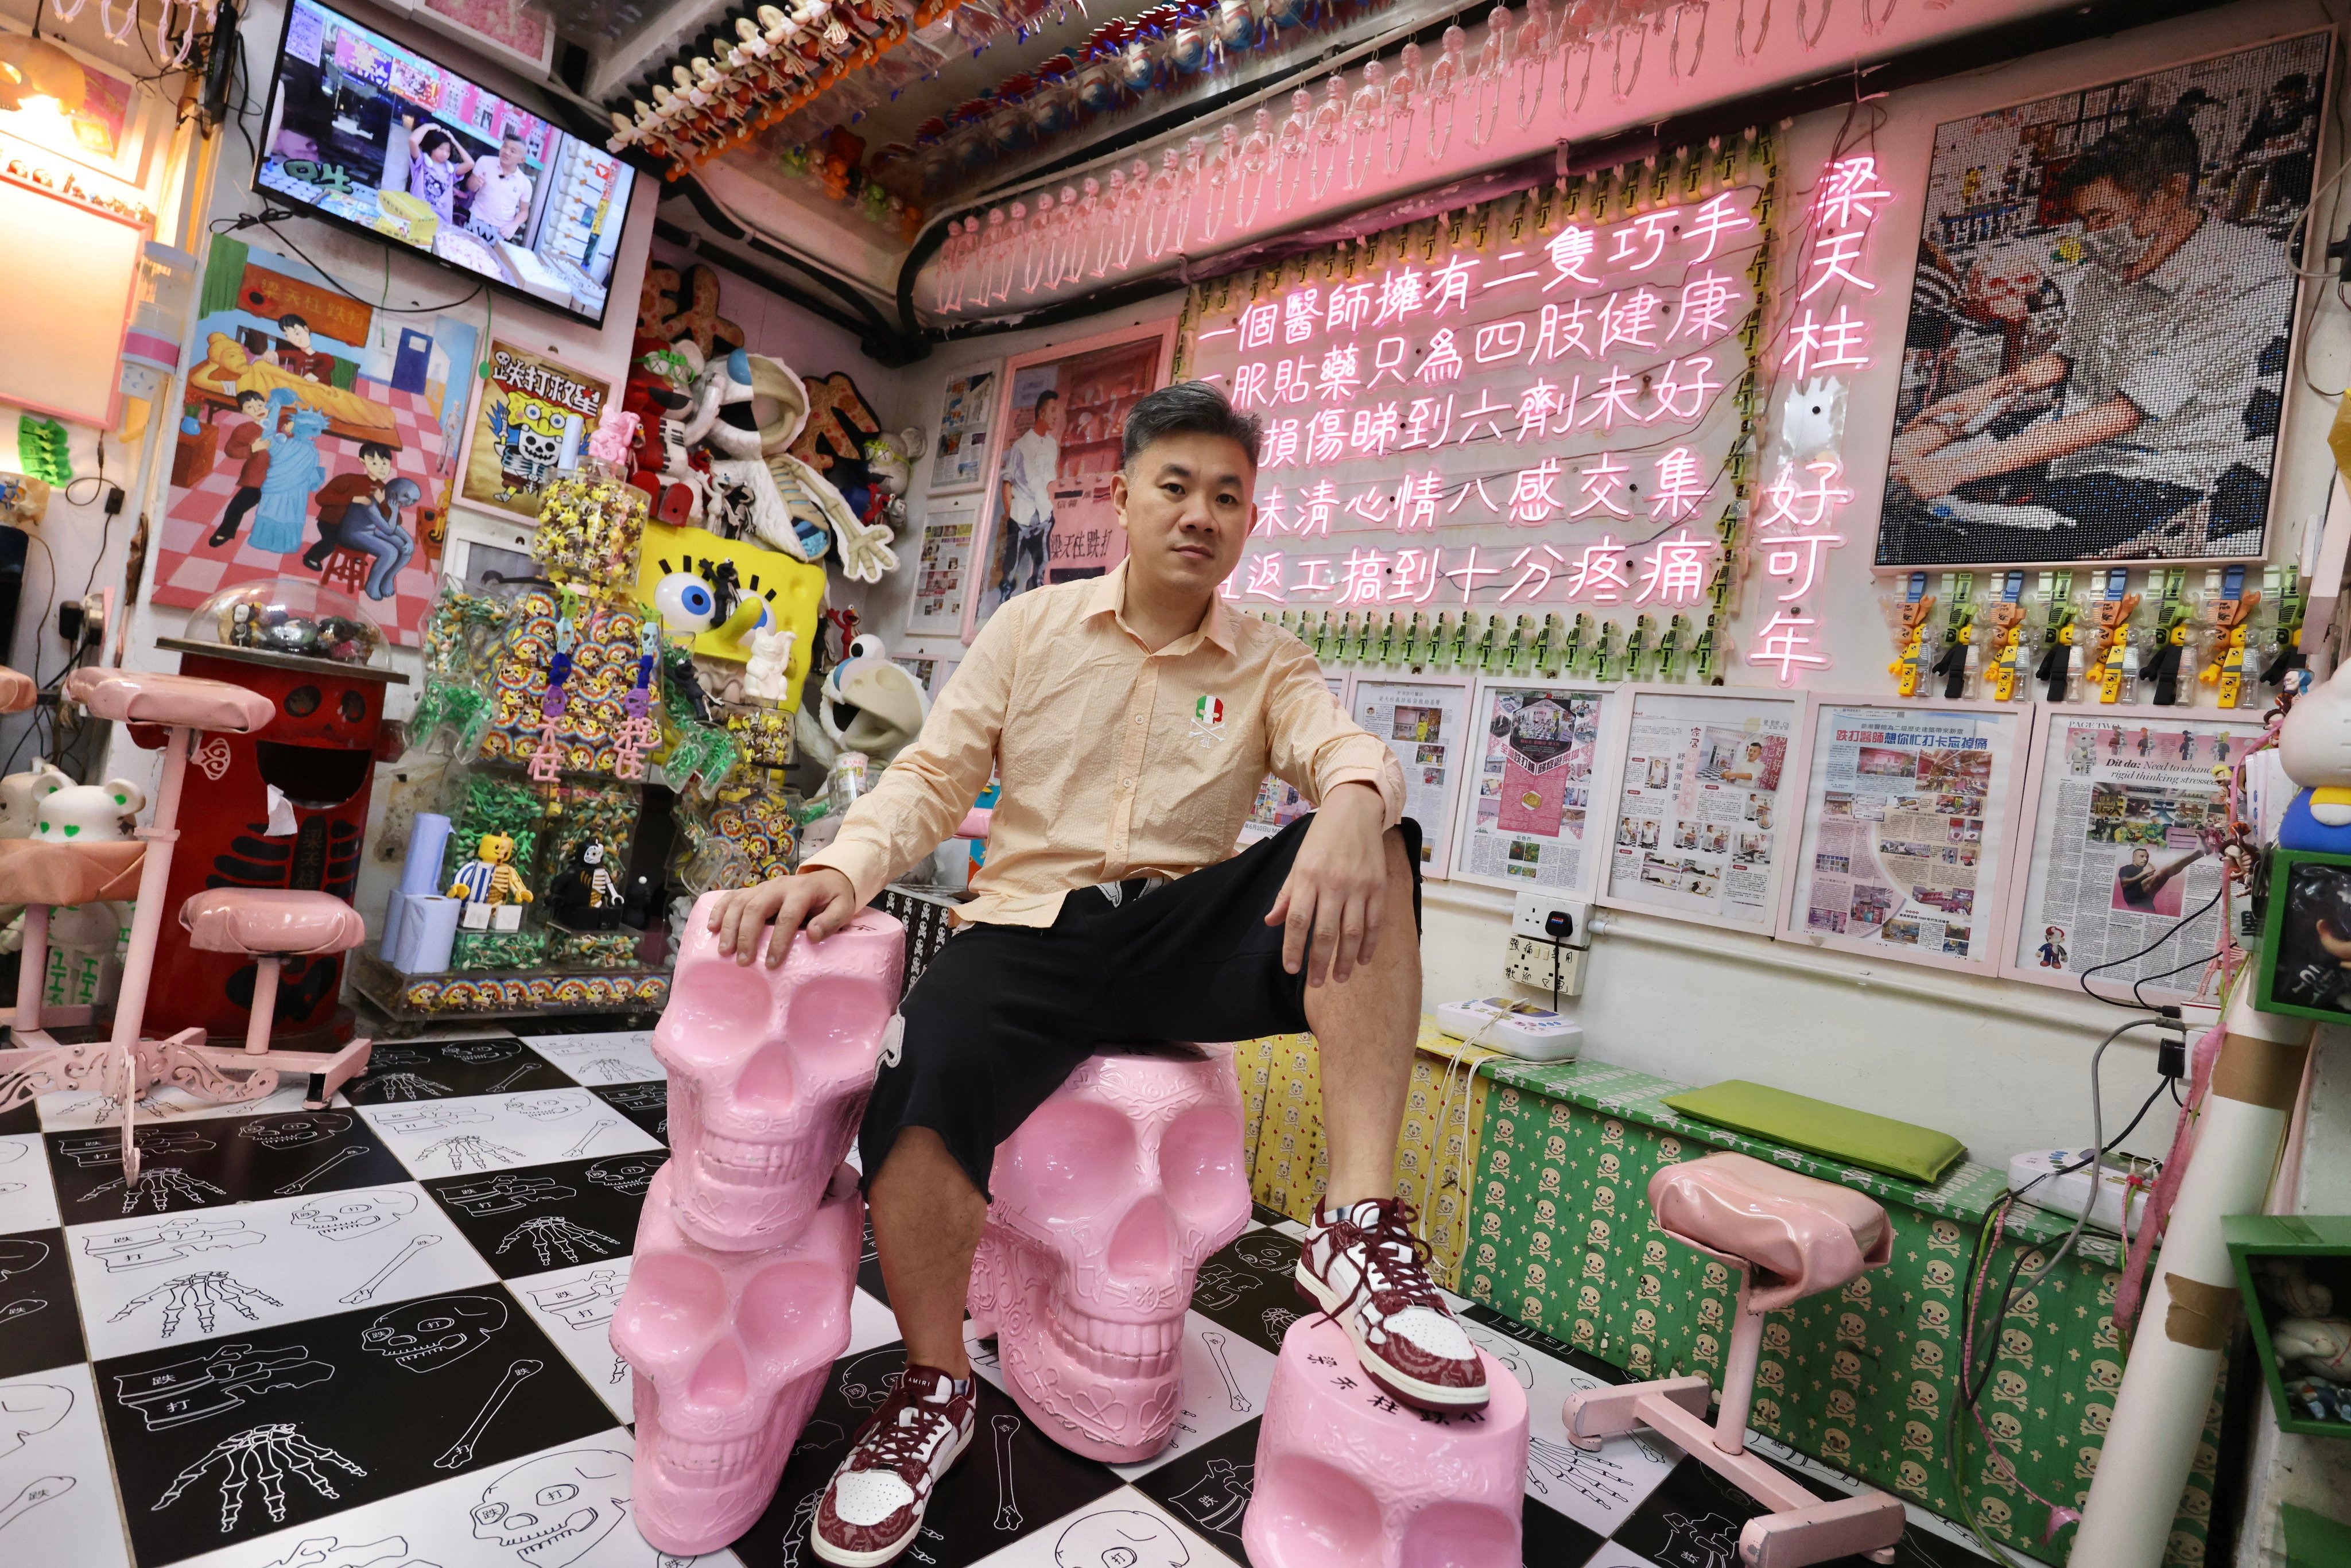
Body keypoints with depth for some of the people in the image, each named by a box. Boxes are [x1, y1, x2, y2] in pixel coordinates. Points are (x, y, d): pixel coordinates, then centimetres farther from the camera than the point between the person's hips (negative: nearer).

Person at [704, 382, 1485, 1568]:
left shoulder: (1270, 666, 10)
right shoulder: (1032, 628, 10)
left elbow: (1342, 746, -11)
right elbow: (933, 776, 4)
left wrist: (1350, 800, -37)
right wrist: (841, 868, -16)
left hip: (1186, 936, 1)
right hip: (1031, 926, 0)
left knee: (1371, 851, -25)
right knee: (913, 1092, -30)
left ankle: (1359, 1226, -26)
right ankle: (934, 1390, 1)